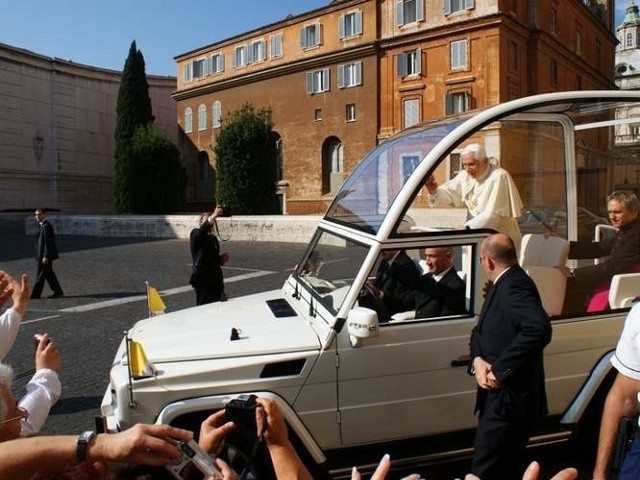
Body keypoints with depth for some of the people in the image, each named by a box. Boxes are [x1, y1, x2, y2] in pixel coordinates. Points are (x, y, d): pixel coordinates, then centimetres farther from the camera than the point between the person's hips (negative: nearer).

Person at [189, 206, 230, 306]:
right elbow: (201, 231, -29)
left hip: (215, 280, 7)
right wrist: (213, 216, -42)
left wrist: (221, 259, 5)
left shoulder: (213, 238, 18)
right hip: (203, 280, -7)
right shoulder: (195, 234, -3)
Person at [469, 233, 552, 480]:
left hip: (509, 397, -10)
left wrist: (500, 370, -27)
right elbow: (480, 330, 14)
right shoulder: (502, 284, 13)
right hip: (501, 394, 10)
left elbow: (539, 328, -35)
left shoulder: (514, 286, -19)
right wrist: (478, 360, -7)